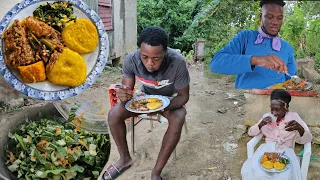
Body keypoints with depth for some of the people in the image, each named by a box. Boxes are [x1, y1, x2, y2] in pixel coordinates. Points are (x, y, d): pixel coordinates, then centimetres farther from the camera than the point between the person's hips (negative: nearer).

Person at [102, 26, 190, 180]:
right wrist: (124, 96, -41)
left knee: (177, 120, -33)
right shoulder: (131, 60, -28)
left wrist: (163, 107, -41)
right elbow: (127, 89, -15)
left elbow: (184, 96, -21)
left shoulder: (178, 63, -35)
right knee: (113, 115, -18)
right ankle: (125, 159, 5)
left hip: (170, 98, -2)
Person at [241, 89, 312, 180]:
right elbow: (250, 132, 10)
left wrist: (299, 128, -28)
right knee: (250, 172, -26)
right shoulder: (267, 116, 8)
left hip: (285, 151, -2)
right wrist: (260, 124, -11)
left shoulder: (293, 116, 2)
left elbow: (307, 139, -6)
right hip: (267, 149, 2)